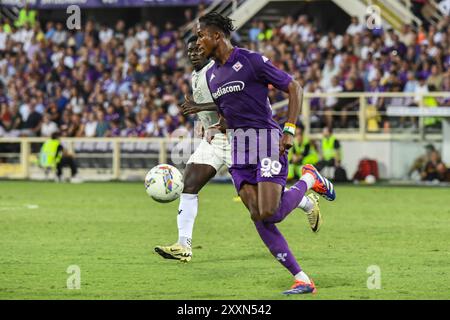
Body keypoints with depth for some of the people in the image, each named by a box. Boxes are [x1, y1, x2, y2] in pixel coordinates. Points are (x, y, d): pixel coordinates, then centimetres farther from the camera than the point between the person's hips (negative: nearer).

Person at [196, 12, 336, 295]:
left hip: (266, 139, -7)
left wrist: (290, 131, -13)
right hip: (238, 147, 7)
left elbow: (294, 88, -7)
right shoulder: (212, 75, 13)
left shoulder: (252, 61, -9)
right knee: (258, 218, -5)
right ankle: (302, 280, -2)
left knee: (269, 213, -18)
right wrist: (217, 127, 7)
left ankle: (309, 180, 12)